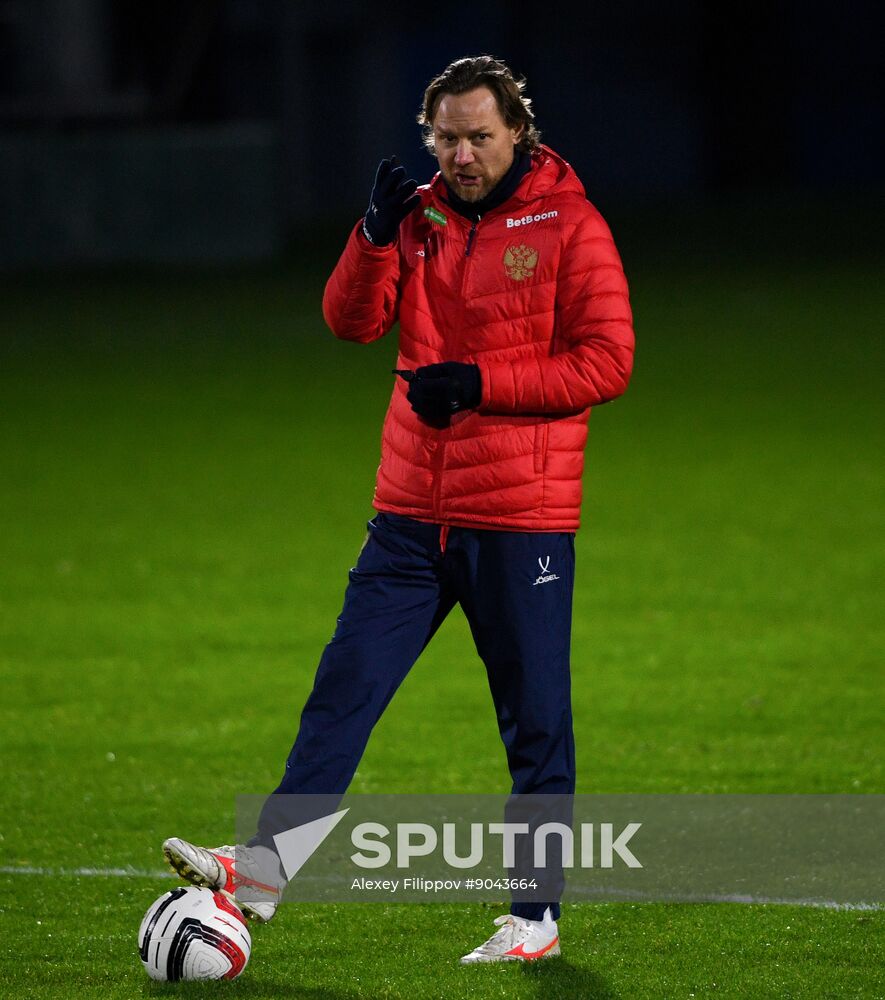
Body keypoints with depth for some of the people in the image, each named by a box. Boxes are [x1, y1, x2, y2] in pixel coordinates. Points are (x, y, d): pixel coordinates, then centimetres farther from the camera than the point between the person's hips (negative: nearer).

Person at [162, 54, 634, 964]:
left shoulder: (568, 226, -5)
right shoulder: (420, 216, 10)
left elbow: (606, 362, -11)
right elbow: (351, 320, 1)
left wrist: (479, 383, -16)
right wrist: (376, 235, -15)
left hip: (521, 517, -4)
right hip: (413, 511, 5)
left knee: (534, 718, 3)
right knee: (345, 685, -3)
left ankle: (538, 914, 10)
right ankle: (268, 866, -4)